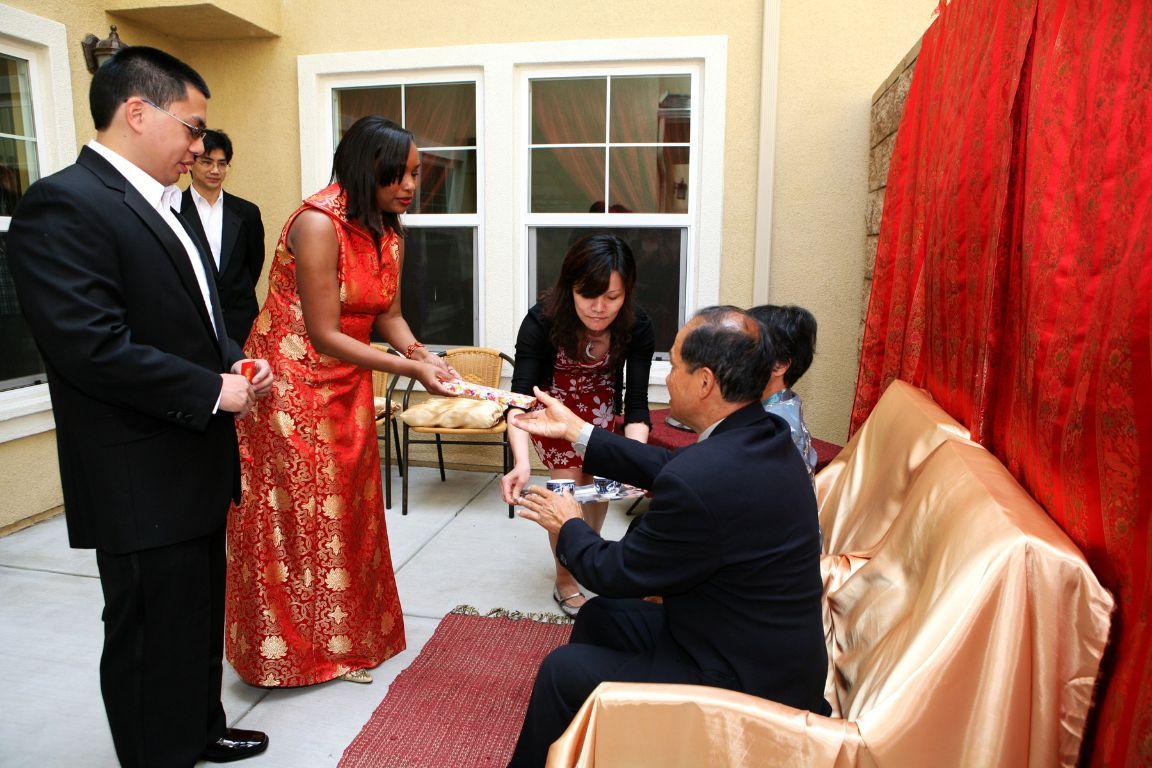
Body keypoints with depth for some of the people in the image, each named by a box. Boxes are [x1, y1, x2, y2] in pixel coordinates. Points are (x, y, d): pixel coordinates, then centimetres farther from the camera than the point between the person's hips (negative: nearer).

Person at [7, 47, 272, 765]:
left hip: (197, 464, 10)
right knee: (154, 639, 8)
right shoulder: (63, 204, -16)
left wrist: (235, 363, 1)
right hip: (142, 485, -9)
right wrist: (213, 391, -18)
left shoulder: (165, 207, 13)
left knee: (203, 618, 24)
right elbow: (90, 347, -24)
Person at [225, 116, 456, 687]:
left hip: (347, 387, 7)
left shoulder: (389, 232, 2)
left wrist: (419, 351, -16)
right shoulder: (318, 223, -23)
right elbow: (324, 335, -24)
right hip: (291, 384, -7)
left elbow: (387, 314, 4)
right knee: (296, 517, 5)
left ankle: (344, 636, 31)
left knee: (348, 512, 14)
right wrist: (411, 369, -27)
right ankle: (289, 645, 25)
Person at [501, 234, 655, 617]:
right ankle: (565, 582, 12)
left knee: (596, 479, 13)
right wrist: (522, 463, -57)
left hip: (600, 404, 3)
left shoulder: (637, 326, -32)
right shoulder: (541, 321, -37)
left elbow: (636, 405, -32)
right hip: (552, 402, -2)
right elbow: (520, 398, -41)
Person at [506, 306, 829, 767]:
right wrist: (575, 430, 12)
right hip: (768, 649, 9)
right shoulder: (765, 435, -5)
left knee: (563, 671, 0)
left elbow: (615, 574, -19)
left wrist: (568, 527, 1)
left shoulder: (699, 481, -34)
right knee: (597, 616, 18)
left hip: (750, 686, -9)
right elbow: (667, 466, 9)